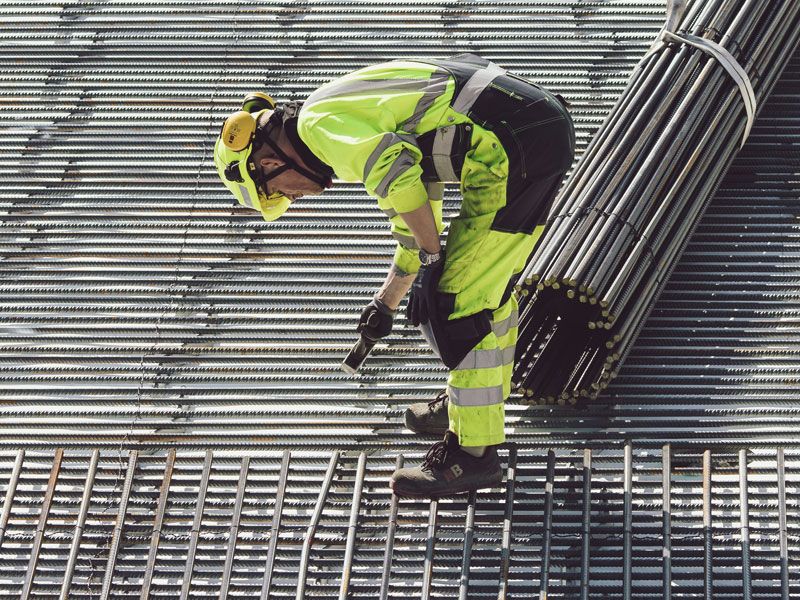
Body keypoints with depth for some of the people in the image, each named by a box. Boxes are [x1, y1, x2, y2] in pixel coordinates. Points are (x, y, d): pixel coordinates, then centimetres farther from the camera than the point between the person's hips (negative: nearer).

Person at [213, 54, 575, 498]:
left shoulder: (320, 124, -6)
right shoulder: (357, 121, 25)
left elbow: (397, 175, -22)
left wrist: (431, 260, -12)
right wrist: (386, 302, 45)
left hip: (512, 148, -10)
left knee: (461, 299, -3)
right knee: (488, 285, 25)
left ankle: (474, 452, 3)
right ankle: (477, 404, 42)